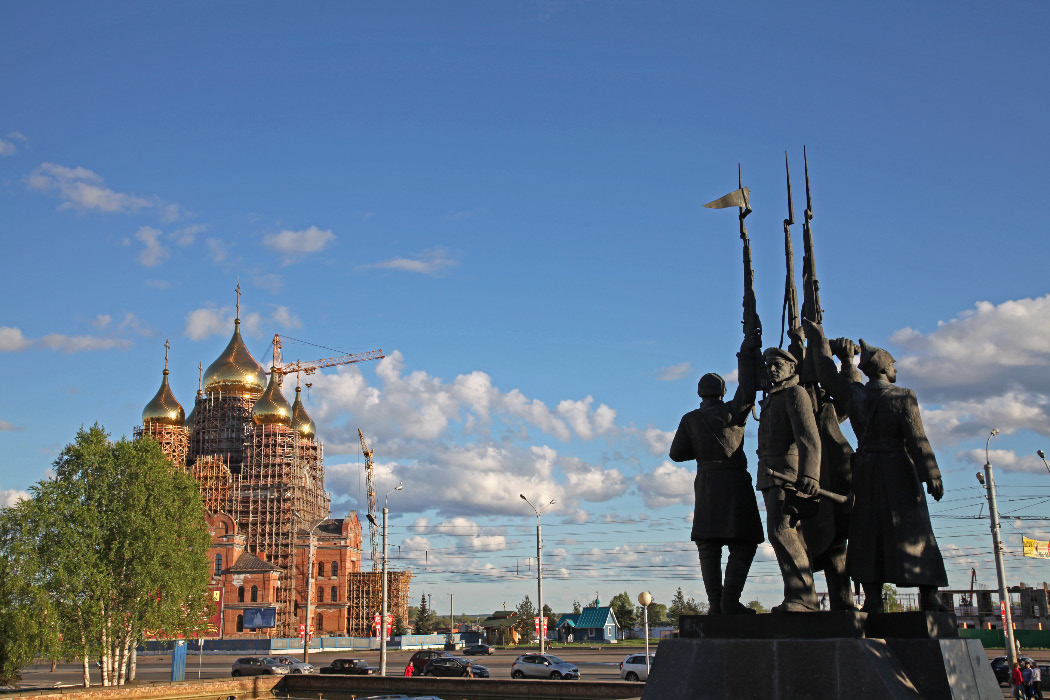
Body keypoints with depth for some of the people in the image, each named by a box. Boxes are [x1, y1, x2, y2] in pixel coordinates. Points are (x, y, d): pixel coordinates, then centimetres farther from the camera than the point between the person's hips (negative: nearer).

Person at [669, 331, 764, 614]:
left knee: (708, 546, 5)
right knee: (743, 544, -2)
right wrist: (747, 353, -7)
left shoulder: (690, 419, 7)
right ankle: (730, 599, -16)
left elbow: (677, 453, 4)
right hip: (734, 481, -3)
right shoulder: (733, 412, 0)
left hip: (705, 483, 3)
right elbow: (747, 389, -13)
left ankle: (716, 602, -2)